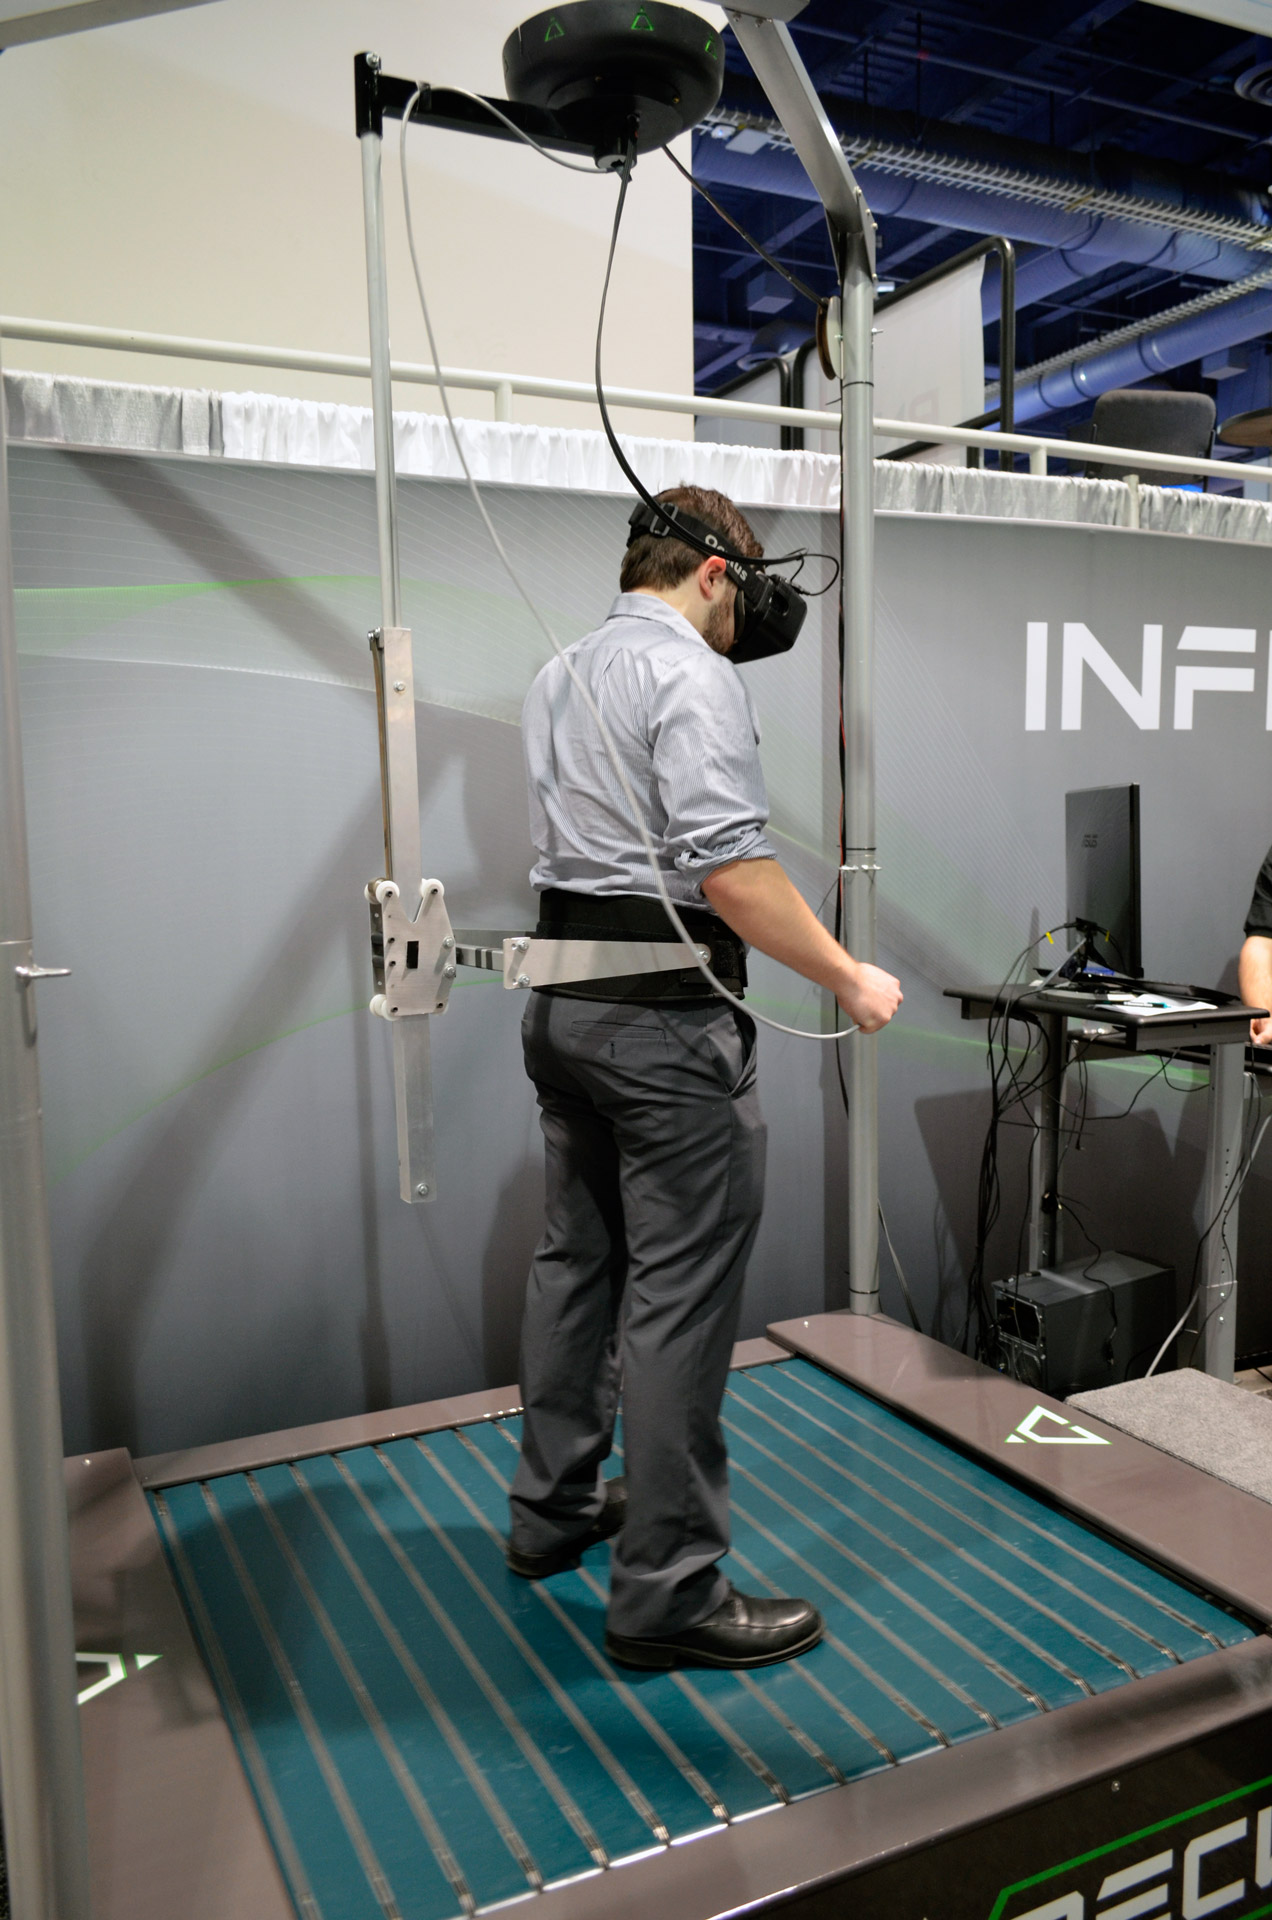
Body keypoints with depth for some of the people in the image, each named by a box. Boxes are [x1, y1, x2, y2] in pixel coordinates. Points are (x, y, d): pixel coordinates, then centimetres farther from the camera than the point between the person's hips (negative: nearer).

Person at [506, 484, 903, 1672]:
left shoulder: (558, 676, 17)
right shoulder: (692, 674, -11)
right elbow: (730, 868, -21)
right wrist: (848, 980, -13)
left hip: (560, 999, 10)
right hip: (663, 1017, -9)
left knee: (577, 1259, 17)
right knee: (679, 1295, -4)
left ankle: (554, 1508, 31)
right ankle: (668, 1591, 5)